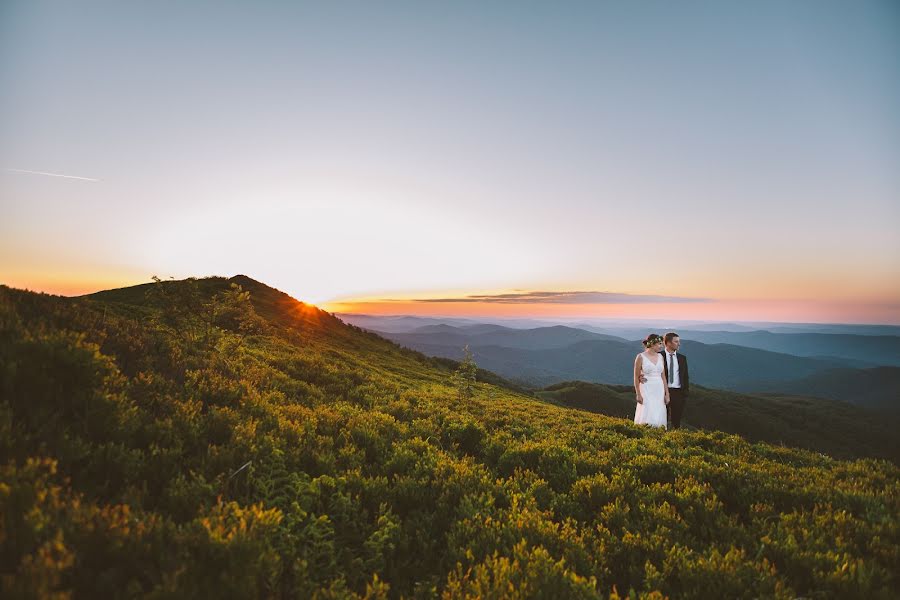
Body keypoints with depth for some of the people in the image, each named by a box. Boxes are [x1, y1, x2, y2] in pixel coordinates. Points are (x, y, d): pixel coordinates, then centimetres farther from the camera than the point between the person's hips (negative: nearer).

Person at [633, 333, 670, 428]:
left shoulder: (660, 356, 9)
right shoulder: (641, 357, -6)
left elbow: (663, 376, 12)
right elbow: (636, 377, -4)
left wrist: (667, 393, 8)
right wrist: (638, 394, -8)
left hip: (659, 391, 5)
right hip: (646, 391, -5)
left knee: (658, 418, 3)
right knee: (647, 418, -9)